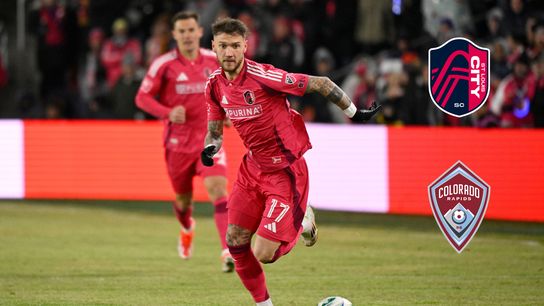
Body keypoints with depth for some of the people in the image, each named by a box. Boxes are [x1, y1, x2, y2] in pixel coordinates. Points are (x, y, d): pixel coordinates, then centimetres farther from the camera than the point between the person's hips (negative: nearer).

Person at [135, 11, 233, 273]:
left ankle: (228, 252, -26)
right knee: (183, 199, 13)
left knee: (218, 189, -20)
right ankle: (187, 228, 51)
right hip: (178, 141, 0)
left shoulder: (214, 60, 2)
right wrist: (168, 112, -20)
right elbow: (142, 97, -4)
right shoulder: (164, 64, -7)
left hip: (209, 138, 0)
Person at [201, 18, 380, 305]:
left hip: (286, 172, -6)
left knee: (263, 255, -11)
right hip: (253, 168, 6)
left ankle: (303, 219, 20)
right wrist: (210, 148, -11)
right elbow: (215, 130, 12)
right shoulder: (215, 84, -2)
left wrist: (355, 113, -7)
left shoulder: (262, 76, -24)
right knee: (235, 242, 1)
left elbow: (321, 84, -17)